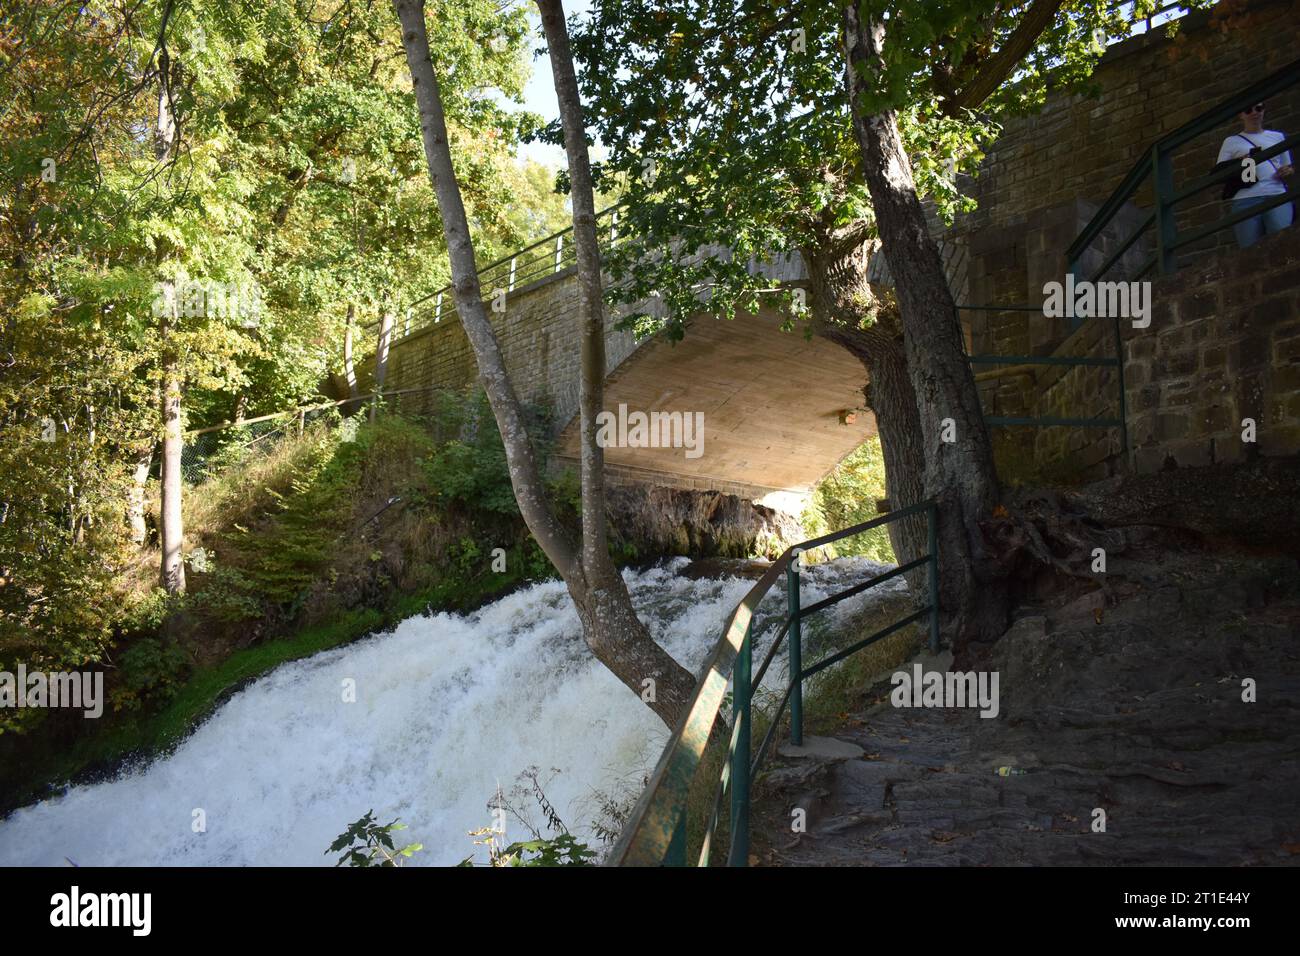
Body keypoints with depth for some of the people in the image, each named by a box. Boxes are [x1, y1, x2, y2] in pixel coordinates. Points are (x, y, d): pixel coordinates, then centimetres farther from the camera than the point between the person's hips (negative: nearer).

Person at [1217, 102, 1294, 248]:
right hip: (1246, 200, -1)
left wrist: (1289, 171, 5)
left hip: (1277, 196, 1)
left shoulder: (1277, 136, 23)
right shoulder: (1231, 141, 15)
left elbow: (1288, 166, 29)